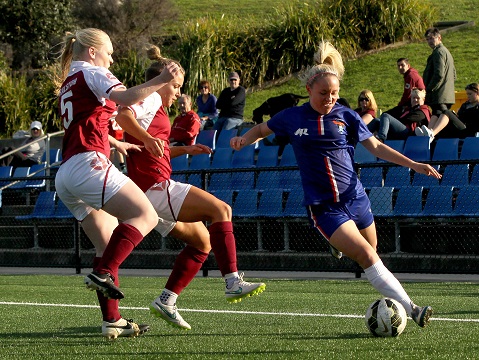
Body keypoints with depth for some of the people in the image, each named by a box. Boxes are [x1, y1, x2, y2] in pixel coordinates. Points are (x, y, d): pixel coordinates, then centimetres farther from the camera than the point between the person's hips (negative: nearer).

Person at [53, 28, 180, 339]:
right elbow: (124, 97, -18)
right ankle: (102, 273, -25)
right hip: (89, 163, -9)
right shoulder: (91, 73, 2)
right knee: (145, 216, -14)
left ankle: (112, 320, 2)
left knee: (109, 245, 9)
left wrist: (115, 144, 52)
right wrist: (161, 81, -26)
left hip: (65, 175, 10)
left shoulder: (67, 84, 29)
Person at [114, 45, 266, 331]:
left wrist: (183, 150, 25)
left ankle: (166, 301, 10)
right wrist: (147, 138, -36)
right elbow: (123, 115, -26)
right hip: (156, 187, -11)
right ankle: (233, 283, -27)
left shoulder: (155, 106, 26)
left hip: (153, 192, 11)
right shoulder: (151, 99, -5)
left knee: (203, 240, 14)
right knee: (220, 209, -18)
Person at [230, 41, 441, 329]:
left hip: (355, 197, 3)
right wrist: (243, 139, -4)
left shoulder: (346, 116, 2)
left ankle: (337, 243, 46)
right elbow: (262, 130, 18)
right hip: (324, 206, -3)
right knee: (367, 257, -18)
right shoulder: (293, 118, 1)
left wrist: (413, 165, 1)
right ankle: (411, 309, -17)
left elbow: (376, 146, 8)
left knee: (372, 257, 12)